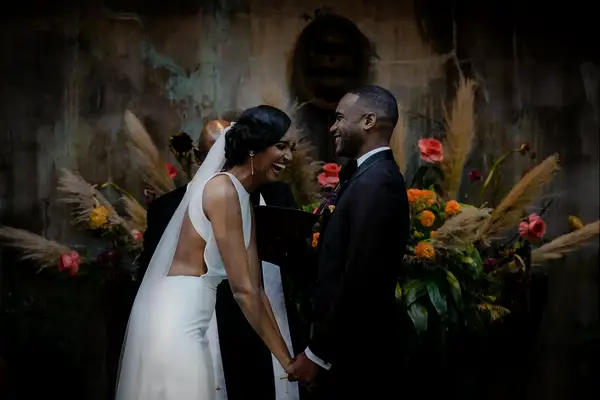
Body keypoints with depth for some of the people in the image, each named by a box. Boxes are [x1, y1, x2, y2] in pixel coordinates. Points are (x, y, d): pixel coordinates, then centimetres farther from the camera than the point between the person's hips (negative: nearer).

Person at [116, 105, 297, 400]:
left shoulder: (244, 201, 14)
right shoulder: (223, 189, -14)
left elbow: (255, 289, 13)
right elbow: (243, 289, -16)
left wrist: (287, 357, 9)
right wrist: (287, 361, -12)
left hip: (183, 322, 10)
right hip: (174, 323, -10)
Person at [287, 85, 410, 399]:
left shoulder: (375, 182, -19)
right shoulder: (371, 175, 12)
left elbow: (360, 279, -24)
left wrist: (317, 353, -20)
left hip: (353, 352, -9)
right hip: (352, 344, 9)